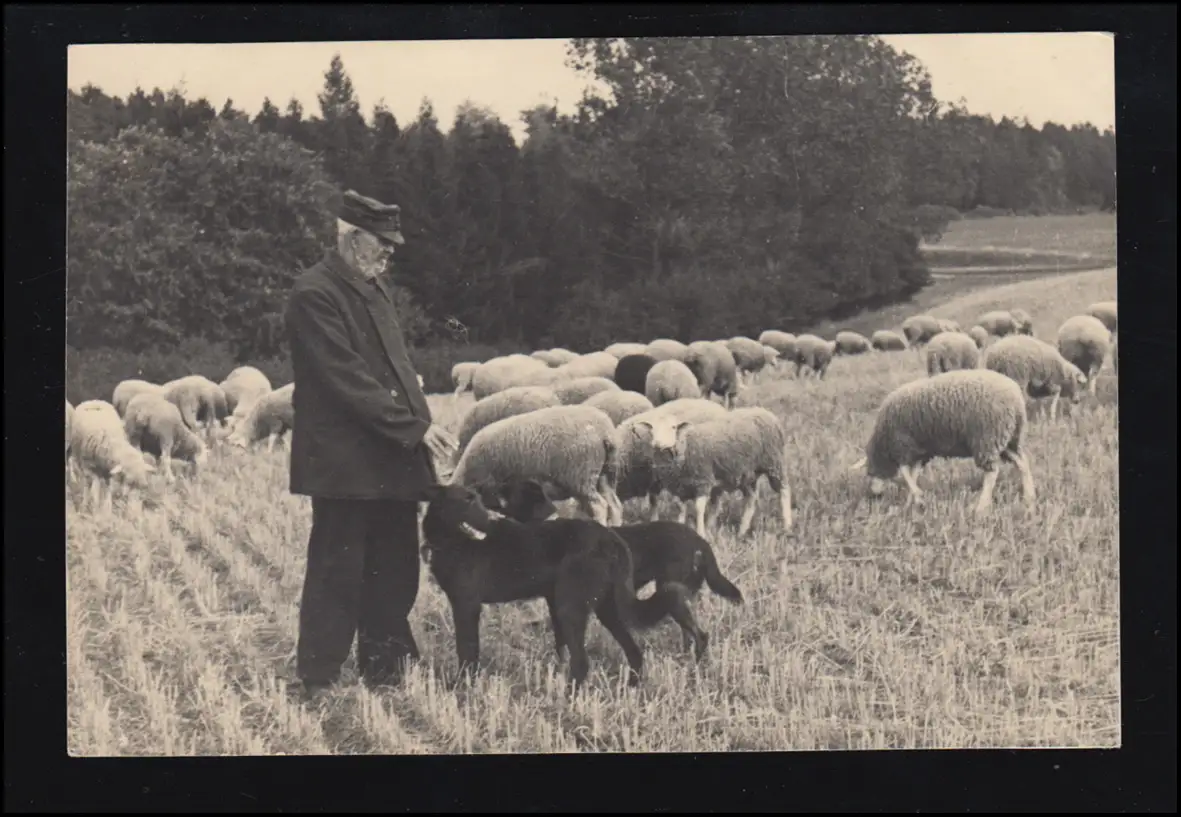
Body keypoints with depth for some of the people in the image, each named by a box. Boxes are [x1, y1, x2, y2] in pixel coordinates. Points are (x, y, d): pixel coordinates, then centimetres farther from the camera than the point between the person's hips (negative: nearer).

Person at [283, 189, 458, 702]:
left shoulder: (374, 288, 16)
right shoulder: (315, 294, -13)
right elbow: (348, 381, -19)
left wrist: (422, 425, 9)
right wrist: (414, 427, -19)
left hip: (393, 462, 9)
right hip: (346, 464, -9)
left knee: (395, 575, 12)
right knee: (338, 577, -2)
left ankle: (384, 675, 23)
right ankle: (316, 686, 7)